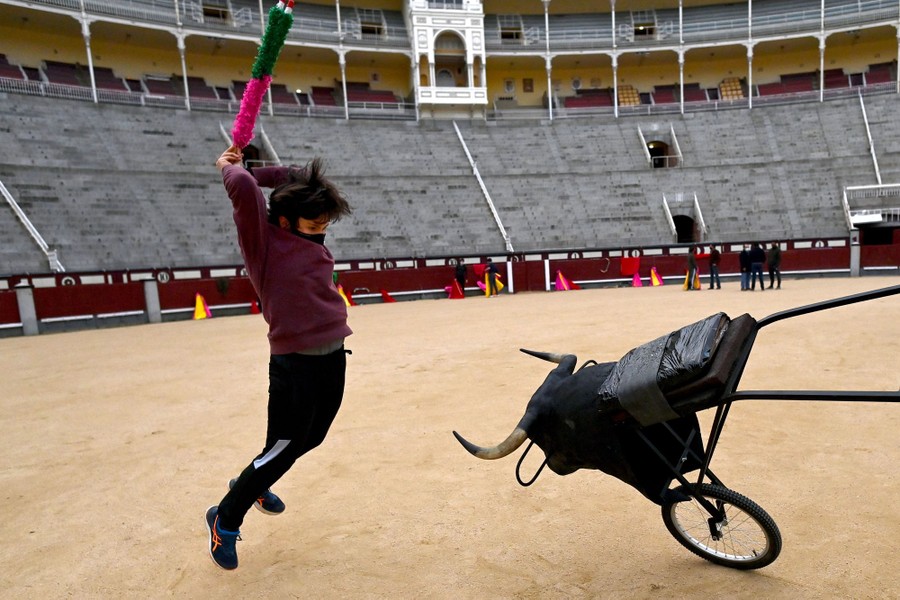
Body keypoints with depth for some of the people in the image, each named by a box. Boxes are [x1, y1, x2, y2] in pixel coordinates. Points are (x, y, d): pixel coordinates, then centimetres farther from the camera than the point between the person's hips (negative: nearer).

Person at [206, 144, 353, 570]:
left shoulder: (311, 236, 9)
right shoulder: (262, 237, -10)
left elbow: (305, 180, 16)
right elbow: (244, 187, -25)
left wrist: (251, 169, 12)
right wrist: (229, 167, -4)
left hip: (334, 358, 8)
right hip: (295, 366, -8)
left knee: (310, 439, 21)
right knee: (281, 450, 3)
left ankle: (255, 483, 47)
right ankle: (225, 520, 28)